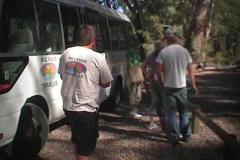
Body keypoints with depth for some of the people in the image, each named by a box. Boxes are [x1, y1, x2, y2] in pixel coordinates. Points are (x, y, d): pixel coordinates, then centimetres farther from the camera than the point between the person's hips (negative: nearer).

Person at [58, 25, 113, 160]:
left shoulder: (66, 53, 1)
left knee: (78, 142, 25)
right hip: (87, 109, -6)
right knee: (85, 149, 6)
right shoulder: (98, 58, -13)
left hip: (68, 107, 6)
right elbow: (106, 83, -1)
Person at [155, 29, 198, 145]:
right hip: (182, 86, 3)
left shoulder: (164, 51, -8)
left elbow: (158, 70, -12)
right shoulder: (184, 51, 2)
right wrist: (194, 85, 16)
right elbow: (190, 70, 6)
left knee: (171, 113, 6)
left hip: (169, 86, -3)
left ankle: (174, 137, 7)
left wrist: (162, 80, 6)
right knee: (184, 111, 17)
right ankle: (186, 135, 24)